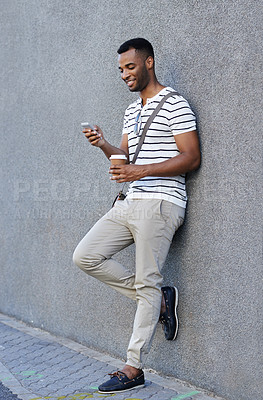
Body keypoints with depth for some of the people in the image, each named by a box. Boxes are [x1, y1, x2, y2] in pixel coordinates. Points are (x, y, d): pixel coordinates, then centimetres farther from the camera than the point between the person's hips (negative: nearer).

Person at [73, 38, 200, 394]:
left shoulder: (174, 104, -6)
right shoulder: (132, 110, 21)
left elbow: (192, 158, -13)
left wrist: (141, 171, -21)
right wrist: (104, 145, 1)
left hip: (160, 203, -9)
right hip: (130, 203, 9)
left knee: (147, 284, -6)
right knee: (85, 256, 1)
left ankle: (134, 368, 2)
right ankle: (159, 300, 8)